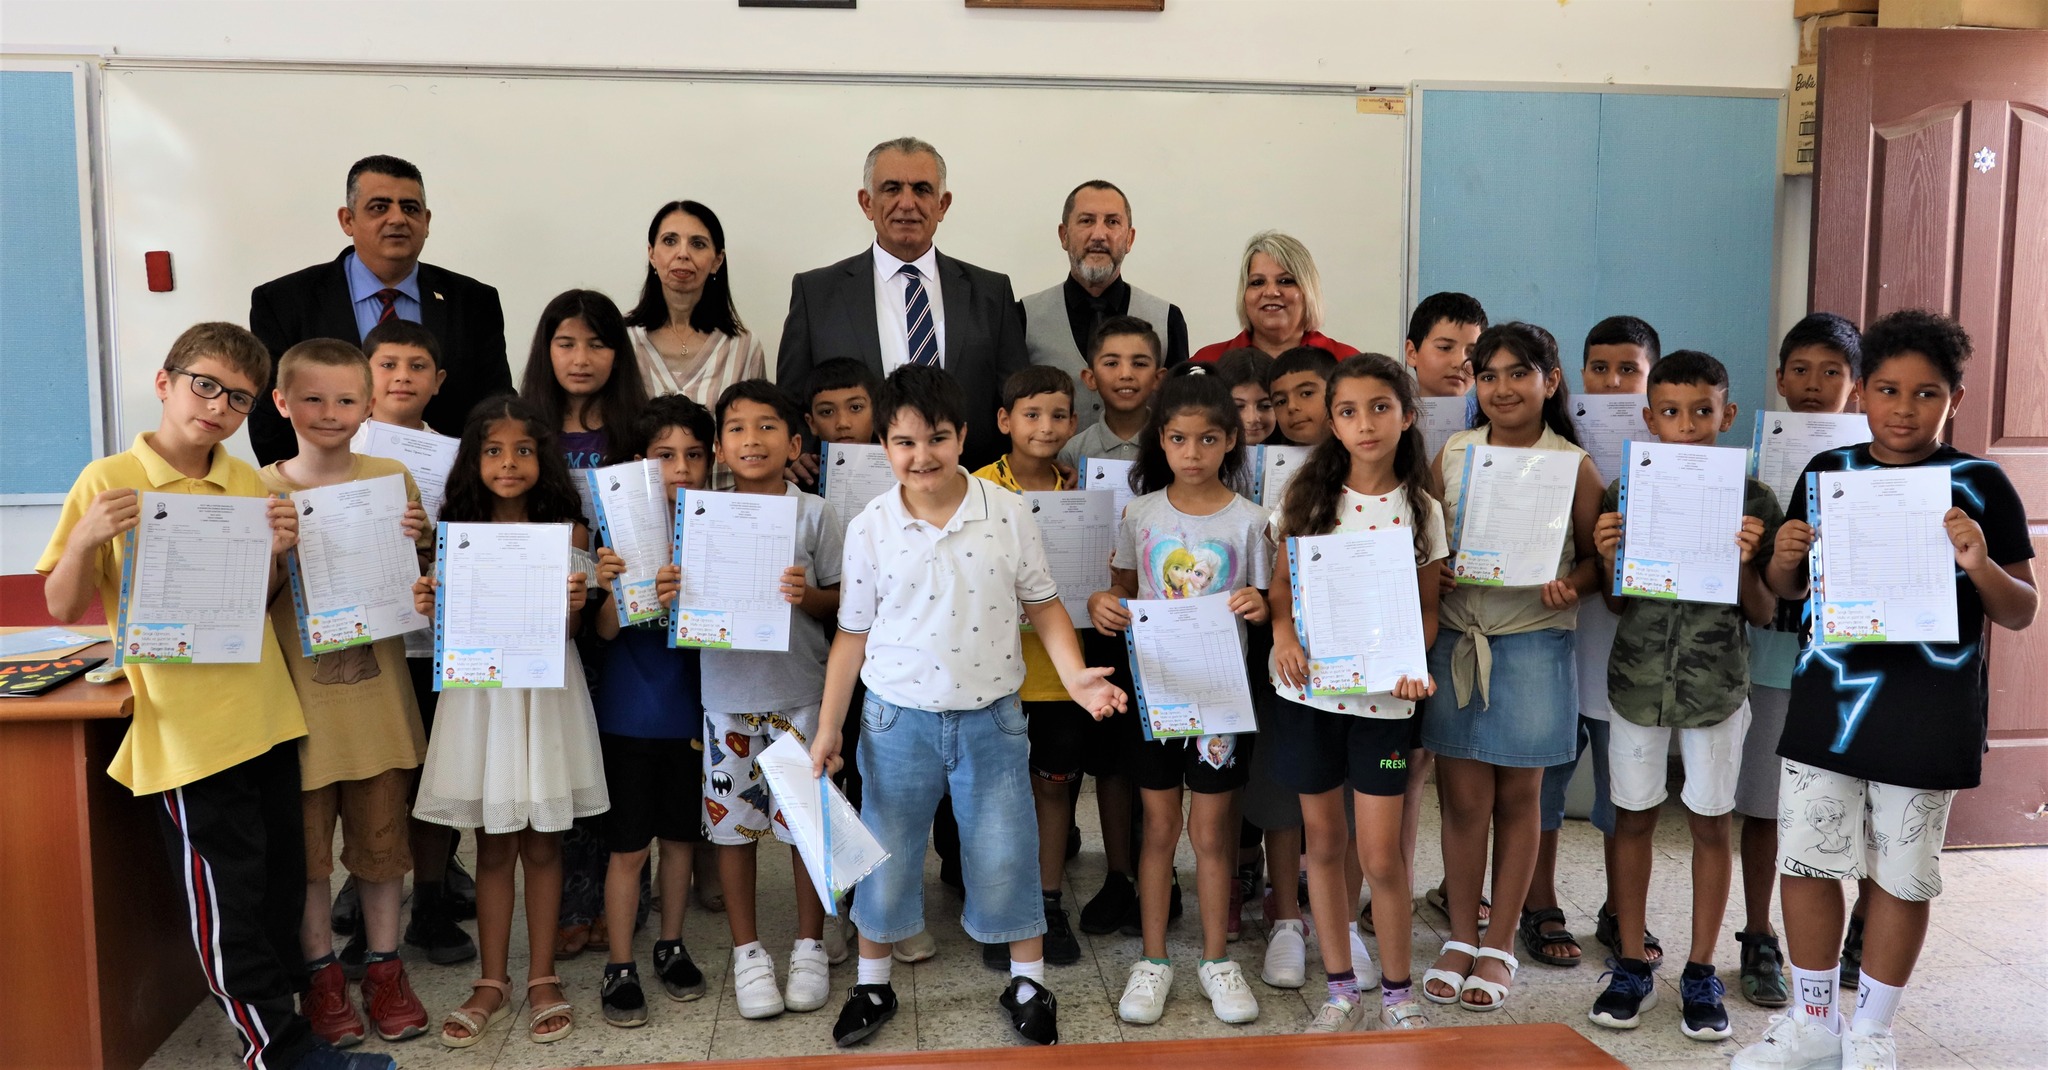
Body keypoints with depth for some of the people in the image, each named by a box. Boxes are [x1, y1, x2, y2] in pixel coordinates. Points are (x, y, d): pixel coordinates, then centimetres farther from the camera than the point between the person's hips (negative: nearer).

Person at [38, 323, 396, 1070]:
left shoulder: (248, 483, 7)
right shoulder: (109, 482, -7)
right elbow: (62, 608, -4)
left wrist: (277, 553, -4)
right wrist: (84, 540, -22)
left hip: (264, 713, 5)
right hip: (183, 725, -5)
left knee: (282, 877, 13)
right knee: (228, 890, 2)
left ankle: (275, 1006, 31)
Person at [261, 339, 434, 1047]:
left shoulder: (393, 478, 2)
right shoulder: (259, 492, -4)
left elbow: (423, 582, 12)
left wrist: (420, 544, -8)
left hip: (377, 690, 2)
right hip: (298, 692, -1)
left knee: (383, 836, 11)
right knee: (305, 841, 9)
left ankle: (384, 969, 25)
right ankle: (322, 975, 25)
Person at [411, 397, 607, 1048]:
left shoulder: (568, 532, -2)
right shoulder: (458, 532, 3)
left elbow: (572, 628, -2)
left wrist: (574, 608, -23)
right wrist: (430, 608, -13)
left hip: (546, 691, -1)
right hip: (481, 691, 1)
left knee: (542, 843, 7)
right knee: (493, 846, 8)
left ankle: (542, 979, 19)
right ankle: (492, 983, 20)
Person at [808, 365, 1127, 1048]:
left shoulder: (1007, 514, -7)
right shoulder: (869, 529, -5)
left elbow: (1042, 606, 1)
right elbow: (852, 634, 2)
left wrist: (1076, 676, -14)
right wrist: (827, 729, 3)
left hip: (991, 716, 0)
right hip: (898, 718, 1)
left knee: (1005, 854, 8)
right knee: (887, 855, 11)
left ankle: (1027, 980, 29)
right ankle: (872, 982, 32)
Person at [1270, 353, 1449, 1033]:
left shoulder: (1421, 509, -1)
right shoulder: (1307, 495, 1)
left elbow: (1427, 609, 3)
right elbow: (1282, 581, 6)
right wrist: (1282, 634, -13)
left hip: (1383, 695, -1)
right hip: (1307, 688, 2)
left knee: (1382, 855, -1)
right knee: (1323, 843, 10)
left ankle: (1398, 992, 20)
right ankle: (1341, 989, 25)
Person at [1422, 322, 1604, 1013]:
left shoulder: (1573, 464, -1)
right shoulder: (1453, 454, 5)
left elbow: (1596, 556, 3)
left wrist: (1571, 585, -17)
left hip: (1532, 645, -2)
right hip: (1455, 639, 2)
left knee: (1517, 796, 9)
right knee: (1464, 795, 5)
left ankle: (1498, 947, 21)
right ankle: (1460, 937, 21)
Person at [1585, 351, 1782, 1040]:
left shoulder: (1753, 501, -3)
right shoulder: (1625, 494, -1)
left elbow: (1764, 612, -1)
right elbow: (1617, 602, 4)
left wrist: (1744, 562, -20)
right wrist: (1608, 558, -15)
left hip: (1716, 683, -1)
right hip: (1637, 677, 1)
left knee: (1711, 824, 8)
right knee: (1633, 819, 8)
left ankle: (1700, 972, 22)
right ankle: (1631, 967, 21)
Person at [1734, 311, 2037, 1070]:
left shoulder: (1980, 485, -4)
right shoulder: (1827, 473, 4)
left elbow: (2021, 613, 0)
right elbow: (1787, 592, 13)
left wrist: (1981, 567, -20)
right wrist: (1783, 560, -9)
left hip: (1926, 714, -3)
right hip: (1827, 700, 3)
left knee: (1902, 877, 9)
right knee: (1805, 861, 8)